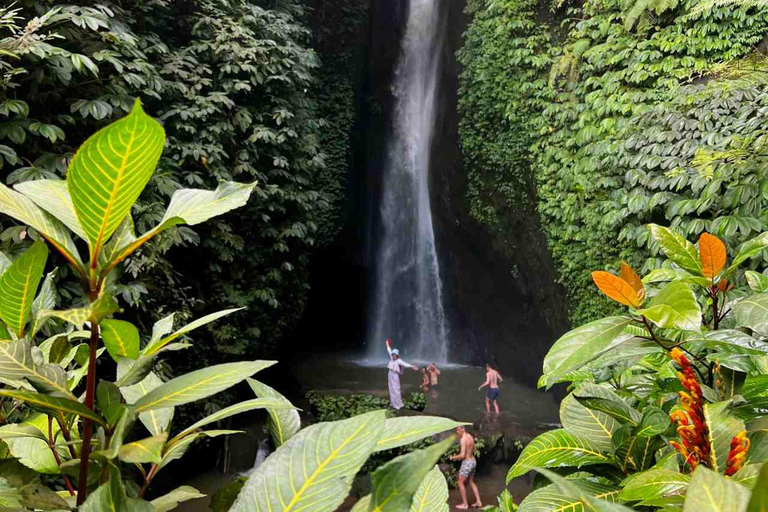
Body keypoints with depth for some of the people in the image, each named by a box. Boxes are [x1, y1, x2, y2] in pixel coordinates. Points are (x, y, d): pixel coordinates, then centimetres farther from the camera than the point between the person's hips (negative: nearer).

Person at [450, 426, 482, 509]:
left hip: (467, 463, -9)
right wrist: (459, 456, 20)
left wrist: (453, 457, -8)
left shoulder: (463, 439, -21)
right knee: (471, 482, 21)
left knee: (460, 482, 5)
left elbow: (462, 455, -25)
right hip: (473, 461, 9)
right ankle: (478, 502, 20)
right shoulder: (470, 437, 7)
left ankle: (465, 504, 9)